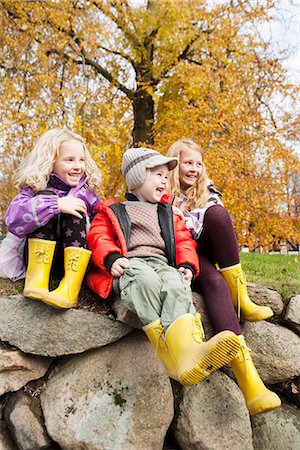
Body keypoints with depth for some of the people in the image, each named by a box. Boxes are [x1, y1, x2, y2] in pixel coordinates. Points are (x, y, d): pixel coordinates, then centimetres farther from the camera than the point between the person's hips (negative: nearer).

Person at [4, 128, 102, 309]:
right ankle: (37, 278, -28)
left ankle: (71, 287, -34)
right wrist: (56, 204, -28)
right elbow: (13, 220, -20)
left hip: (75, 258, 2)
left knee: (74, 214, -23)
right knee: (46, 199, -19)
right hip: (38, 255, -1)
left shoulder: (87, 193, 7)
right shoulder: (36, 189, -1)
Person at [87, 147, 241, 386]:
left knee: (176, 285, -35)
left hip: (162, 264, 3)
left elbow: (183, 240, 23)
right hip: (129, 265, -2)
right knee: (147, 280, -40)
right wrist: (111, 259, -13)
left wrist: (187, 265, 2)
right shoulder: (113, 211, 22)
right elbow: (98, 237, 9)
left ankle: (186, 349, -59)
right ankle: (167, 353, -50)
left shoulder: (169, 214, 31)